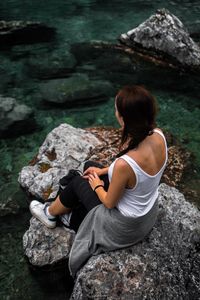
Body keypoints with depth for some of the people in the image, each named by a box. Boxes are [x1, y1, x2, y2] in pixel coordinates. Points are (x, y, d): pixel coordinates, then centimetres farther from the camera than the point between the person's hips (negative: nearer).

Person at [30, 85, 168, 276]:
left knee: (77, 182, 13)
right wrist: (104, 171, 7)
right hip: (149, 211, 6)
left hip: (126, 225, -6)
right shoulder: (158, 135, -18)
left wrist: (97, 186, 1)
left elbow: (109, 203, -20)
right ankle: (75, 216, 40)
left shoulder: (124, 164, -39)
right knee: (90, 167, 19)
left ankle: (50, 214, 43)